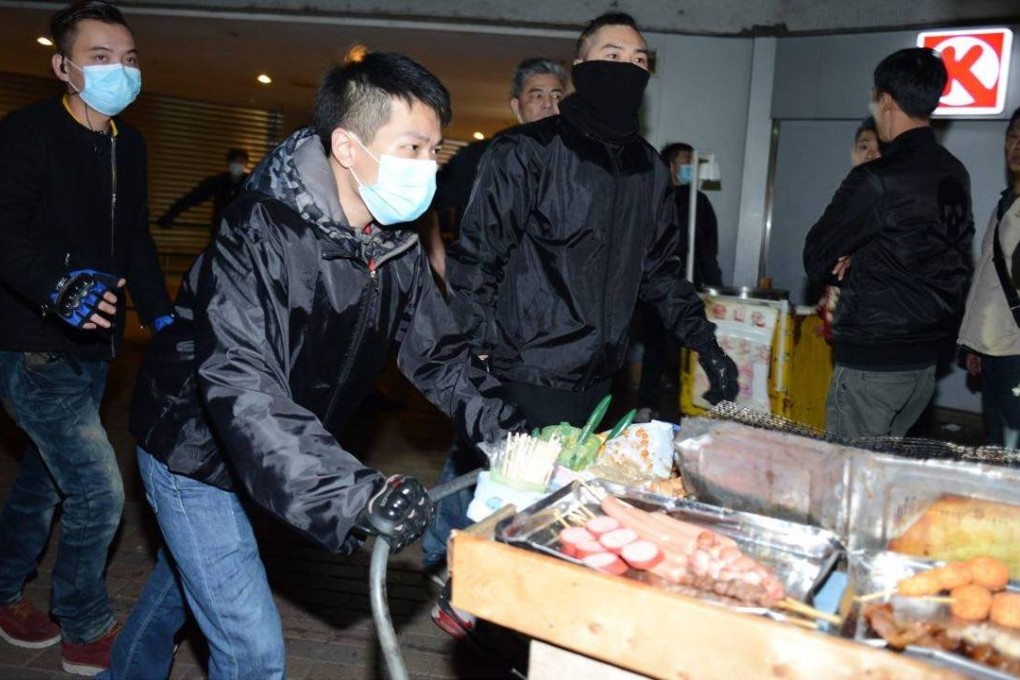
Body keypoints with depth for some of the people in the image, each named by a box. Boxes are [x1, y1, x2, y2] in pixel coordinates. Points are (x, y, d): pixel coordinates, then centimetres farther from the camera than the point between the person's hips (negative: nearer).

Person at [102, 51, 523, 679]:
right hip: (196, 449, -7)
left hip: (278, 452, 7)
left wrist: (510, 433, -18)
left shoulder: (397, 247, -9)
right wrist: (358, 493, -50)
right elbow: (243, 390, -40)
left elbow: (439, 354, -3)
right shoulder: (261, 234, -32)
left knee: (185, 577, 29)